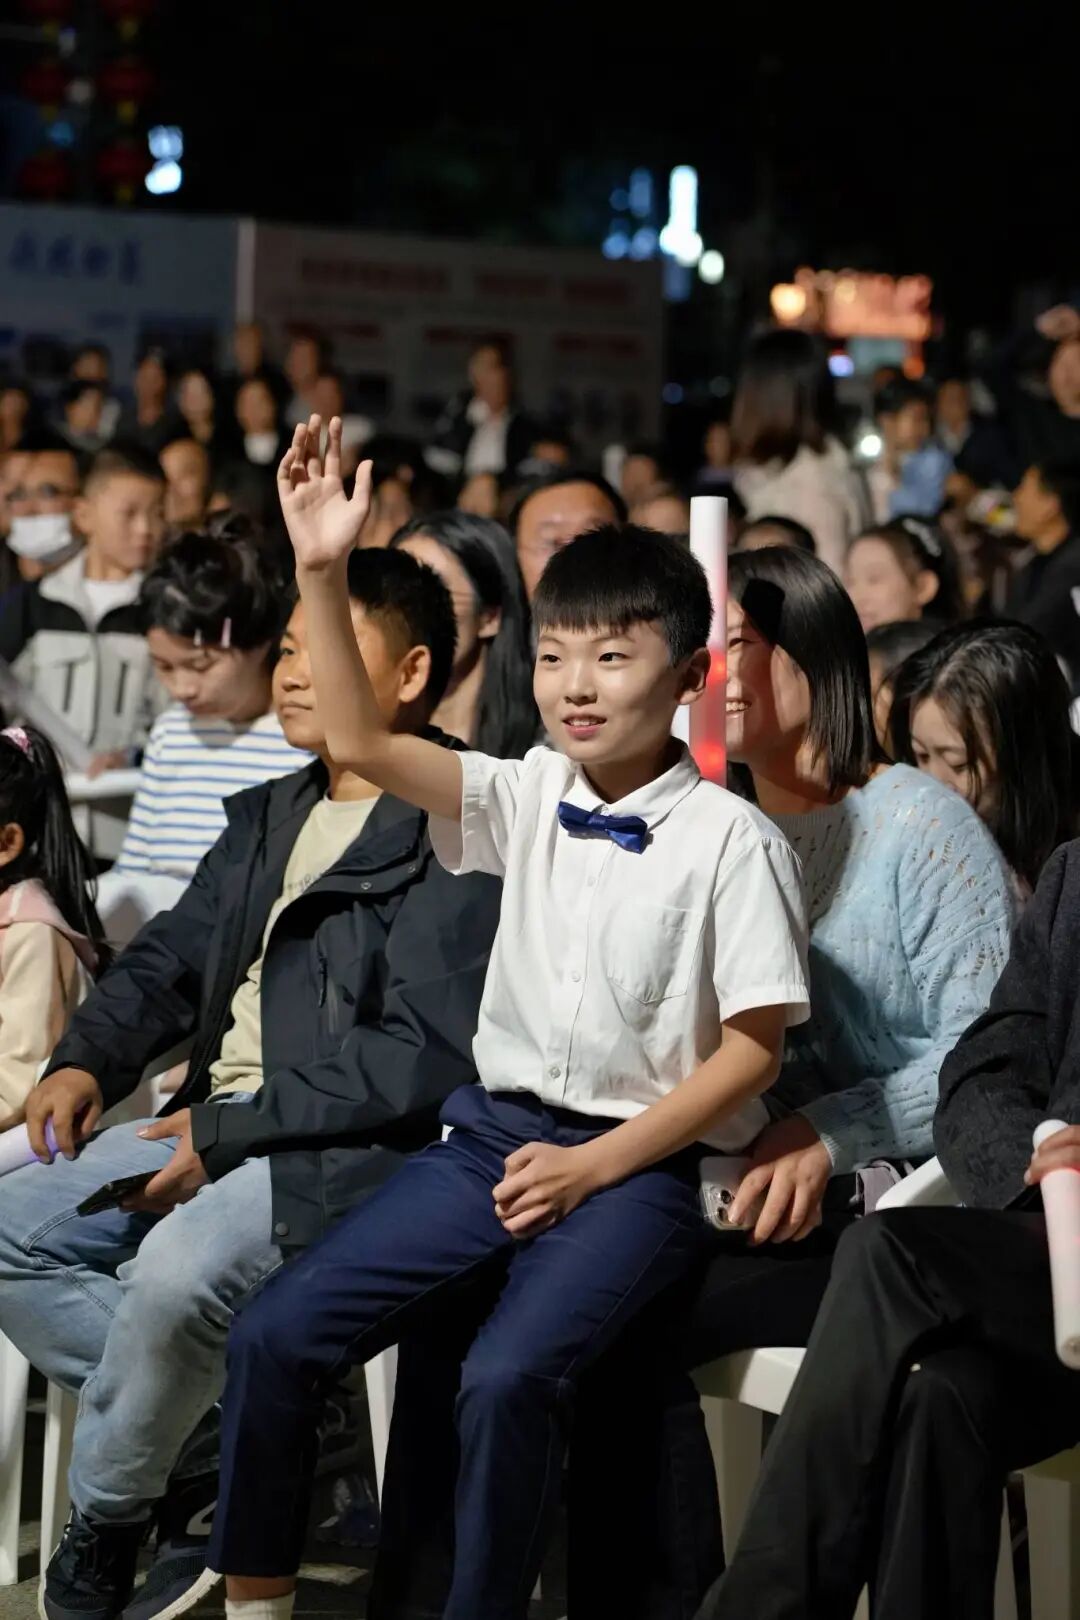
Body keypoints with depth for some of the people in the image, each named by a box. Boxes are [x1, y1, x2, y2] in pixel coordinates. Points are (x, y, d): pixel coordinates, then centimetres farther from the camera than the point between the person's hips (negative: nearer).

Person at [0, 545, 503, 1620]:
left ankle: (102, 1526, -5)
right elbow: (170, 957, 25)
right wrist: (88, 1060, 4)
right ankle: (208, 1461, -1)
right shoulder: (269, 819, 18)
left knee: (176, 1273, -32)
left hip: (352, 1148, -9)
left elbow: (422, 1056, -18)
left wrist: (229, 1131, -17)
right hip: (218, 1122, 9)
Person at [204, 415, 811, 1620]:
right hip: (494, 1129, 5)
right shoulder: (526, 799, 5)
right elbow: (361, 742, -5)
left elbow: (753, 1045, -8)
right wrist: (320, 573, -17)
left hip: (639, 1161, -5)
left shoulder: (730, 840, -9)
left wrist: (598, 1165, -12)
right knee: (275, 1333, -6)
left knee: (508, 1376, -31)